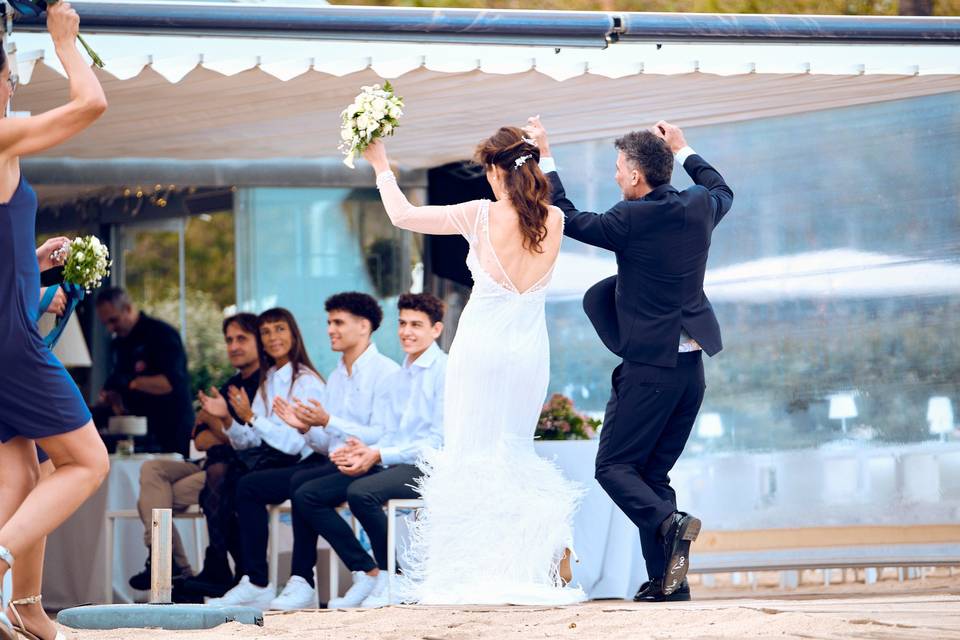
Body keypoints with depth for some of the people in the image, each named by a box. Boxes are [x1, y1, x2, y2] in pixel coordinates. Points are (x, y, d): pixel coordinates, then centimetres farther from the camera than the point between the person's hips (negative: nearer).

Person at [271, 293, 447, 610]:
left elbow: (440, 441, -12)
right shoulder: (391, 381, 23)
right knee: (307, 495, -6)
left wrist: (379, 455, -19)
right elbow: (380, 438, 15)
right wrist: (362, 451, -10)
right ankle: (367, 572, -8)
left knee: (361, 492, -35)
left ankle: (391, 578, -19)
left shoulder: (445, 372, -3)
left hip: (427, 467, -9)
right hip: (387, 465, 9)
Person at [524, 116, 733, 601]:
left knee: (613, 466, 1)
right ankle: (666, 581, 4)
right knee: (654, 473, 12)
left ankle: (668, 524, -25)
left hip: (648, 366, -7)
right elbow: (722, 190, 29)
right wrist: (682, 150, 38)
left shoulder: (632, 219, -14)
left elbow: (568, 219, -3)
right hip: (691, 364, 7)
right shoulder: (699, 207, 5)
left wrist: (544, 159, 4)